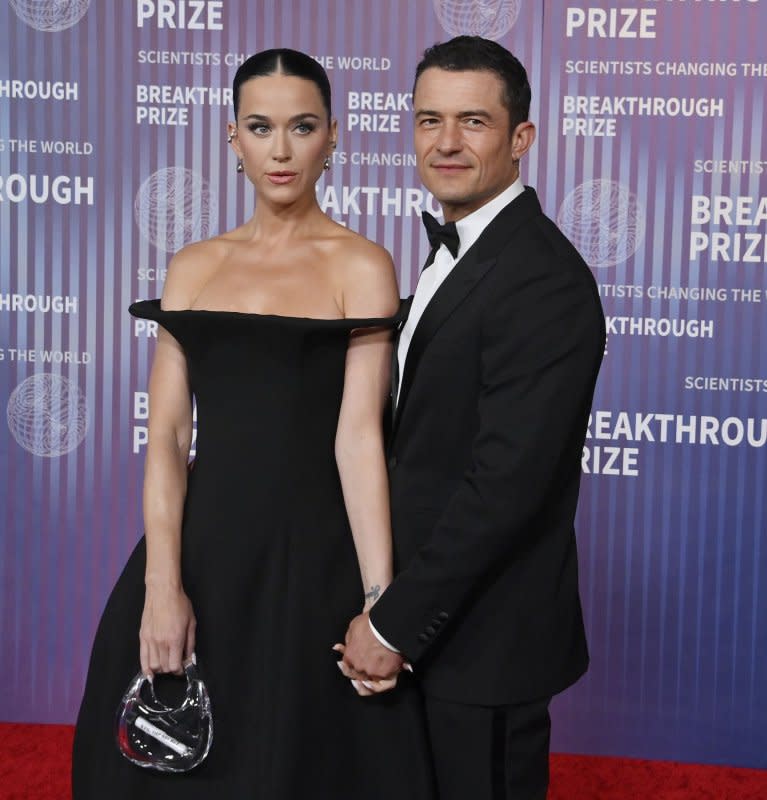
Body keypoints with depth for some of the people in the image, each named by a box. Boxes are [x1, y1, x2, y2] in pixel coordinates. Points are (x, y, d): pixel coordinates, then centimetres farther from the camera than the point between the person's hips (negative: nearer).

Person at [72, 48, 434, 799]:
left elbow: (358, 433, -9)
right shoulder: (193, 268, 7)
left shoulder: (360, 266, -2)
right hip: (202, 545, 4)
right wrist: (161, 583, -12)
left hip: (312, 555, -3)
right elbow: (166, 434, 0)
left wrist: (381, 599, -16)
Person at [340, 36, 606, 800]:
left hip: (487, 635, -9)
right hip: (438, 615, 9)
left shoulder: (542, 279, -22)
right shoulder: (453, 252, 9)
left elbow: (506, 481, -26)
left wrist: (395, 624, -20)